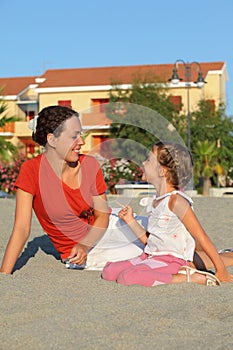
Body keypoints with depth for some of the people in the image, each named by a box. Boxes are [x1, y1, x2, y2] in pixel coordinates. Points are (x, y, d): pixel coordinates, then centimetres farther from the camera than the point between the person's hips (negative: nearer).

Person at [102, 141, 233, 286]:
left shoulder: (176, 201, -13)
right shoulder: (158, 201, 14)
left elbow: (202, 238, -15)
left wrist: (221, 271, -15)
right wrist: (131, 221, 11)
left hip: (171, 260, -9)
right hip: (150, 257, 9)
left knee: (126, 278, -30)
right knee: (108, 271, -3)